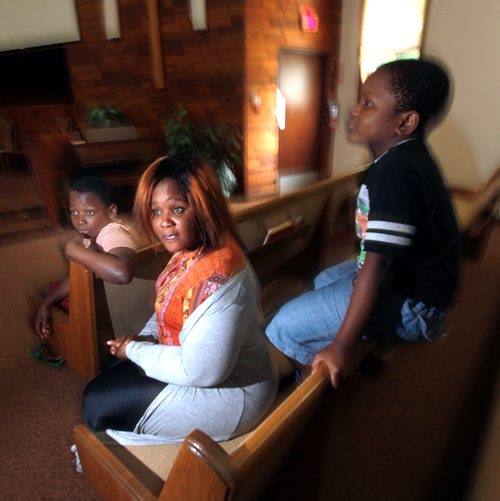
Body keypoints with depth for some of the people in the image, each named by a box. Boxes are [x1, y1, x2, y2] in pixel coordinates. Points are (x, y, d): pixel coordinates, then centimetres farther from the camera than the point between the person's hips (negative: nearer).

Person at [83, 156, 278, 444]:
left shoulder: (215, 277, -34)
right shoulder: (192, 250, -4)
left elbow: (201, 370, -31)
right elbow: (170, 307, 13)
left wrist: (134, 350, -17)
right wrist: (144, 338, -5)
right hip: (193, 364, 9)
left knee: (97, 404, 2)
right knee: (104, 383, 18)